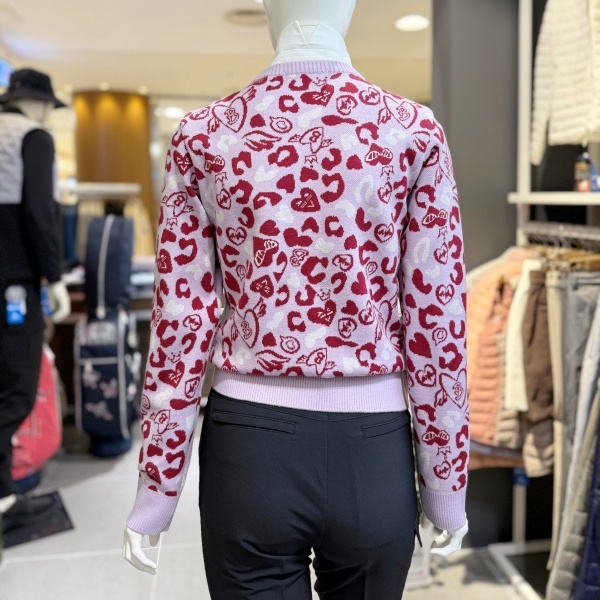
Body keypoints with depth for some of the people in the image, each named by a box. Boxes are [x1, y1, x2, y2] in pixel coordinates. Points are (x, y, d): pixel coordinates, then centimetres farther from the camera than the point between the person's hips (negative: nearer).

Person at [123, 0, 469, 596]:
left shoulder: (202, 136, -4)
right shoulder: (414, 132, -6)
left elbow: (183, 319, -5)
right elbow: (436, 323, -5)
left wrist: (158, 482, 5)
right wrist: (445, 479, 6)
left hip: (247, 443, 0)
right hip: (372, 449, 1)